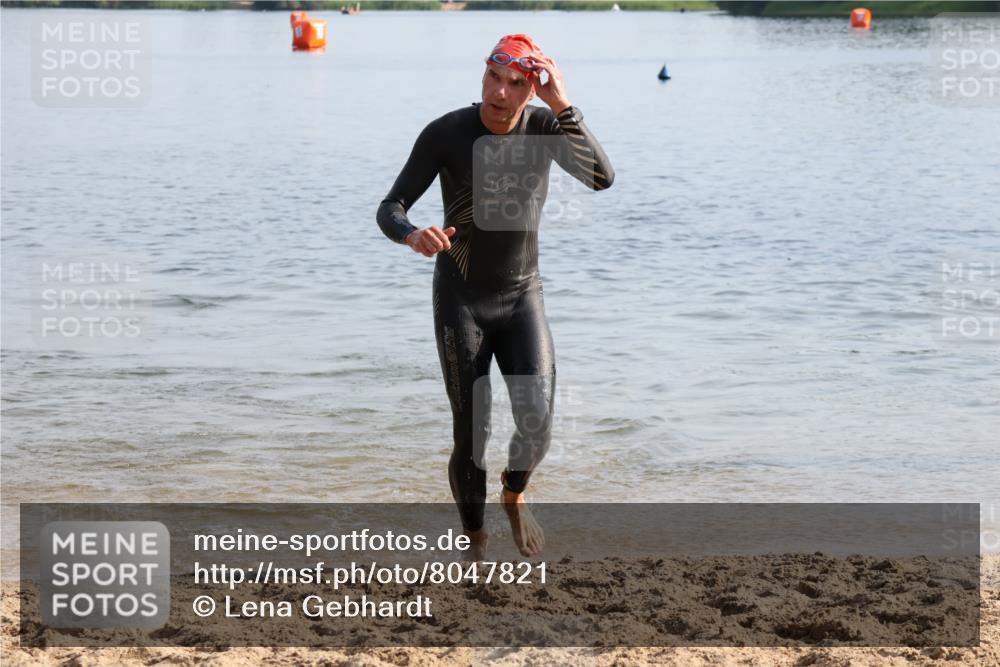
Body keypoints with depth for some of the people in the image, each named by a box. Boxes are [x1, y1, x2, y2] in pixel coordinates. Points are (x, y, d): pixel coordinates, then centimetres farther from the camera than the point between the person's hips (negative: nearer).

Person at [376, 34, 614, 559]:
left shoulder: (544, 126, -10)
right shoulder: (445, 133, -17)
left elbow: (601, 179, -26)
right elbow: (389, 212, -18)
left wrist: (562, 106, -33)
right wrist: (413, 236, -42)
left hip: (522, 298, 2)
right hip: (460, 301, -2)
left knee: (537, 422, -14)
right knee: (471, 435, -4)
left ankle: (514, 495, 20)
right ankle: (475, 544, 20)